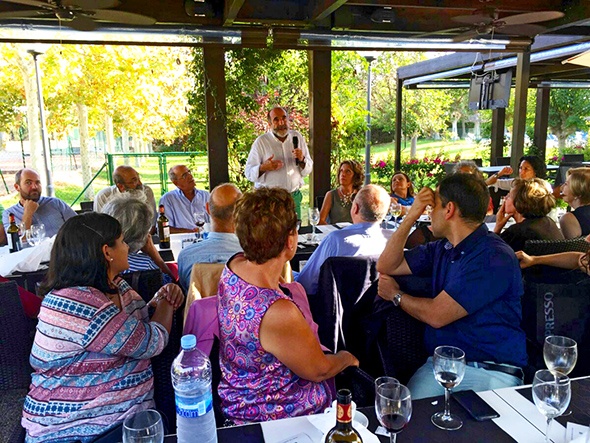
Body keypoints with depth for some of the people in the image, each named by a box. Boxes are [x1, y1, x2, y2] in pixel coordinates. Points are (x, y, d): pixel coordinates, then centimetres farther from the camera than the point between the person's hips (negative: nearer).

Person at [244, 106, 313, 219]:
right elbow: (249, 173, -5)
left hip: (294, 197, 3)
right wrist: (263, 168, -24)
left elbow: (308, 169, 8)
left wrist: (301, 160, -12)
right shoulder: (261, 142, -4)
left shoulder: (297, 137, 7)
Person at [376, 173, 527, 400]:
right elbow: (386, 266, 16)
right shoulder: (442, 249, 11)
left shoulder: (495, 258, -14)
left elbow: (436, 315, -15)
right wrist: (411, 216, 6)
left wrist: (396, 295, 5)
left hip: (491, 372, -5)